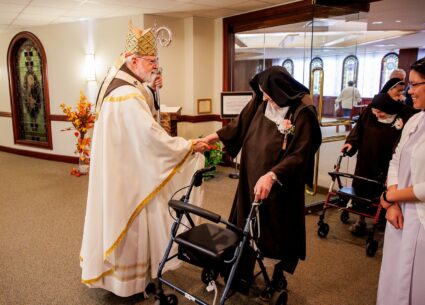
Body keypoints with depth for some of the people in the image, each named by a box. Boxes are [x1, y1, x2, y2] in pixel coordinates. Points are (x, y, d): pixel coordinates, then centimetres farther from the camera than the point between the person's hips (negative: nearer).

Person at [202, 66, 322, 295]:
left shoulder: (302, 113, -19)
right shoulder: (260, 102, -2)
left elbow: (299, 155, -24)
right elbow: (241, 124, 14)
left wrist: (272, 175, -36)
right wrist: (215, 136, 12)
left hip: (281, 185, -5)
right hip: (252, 177, 6)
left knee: (278, 230, 10)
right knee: (246, 225, 15)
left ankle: (278, 278, 35)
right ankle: (244, 273, 37)